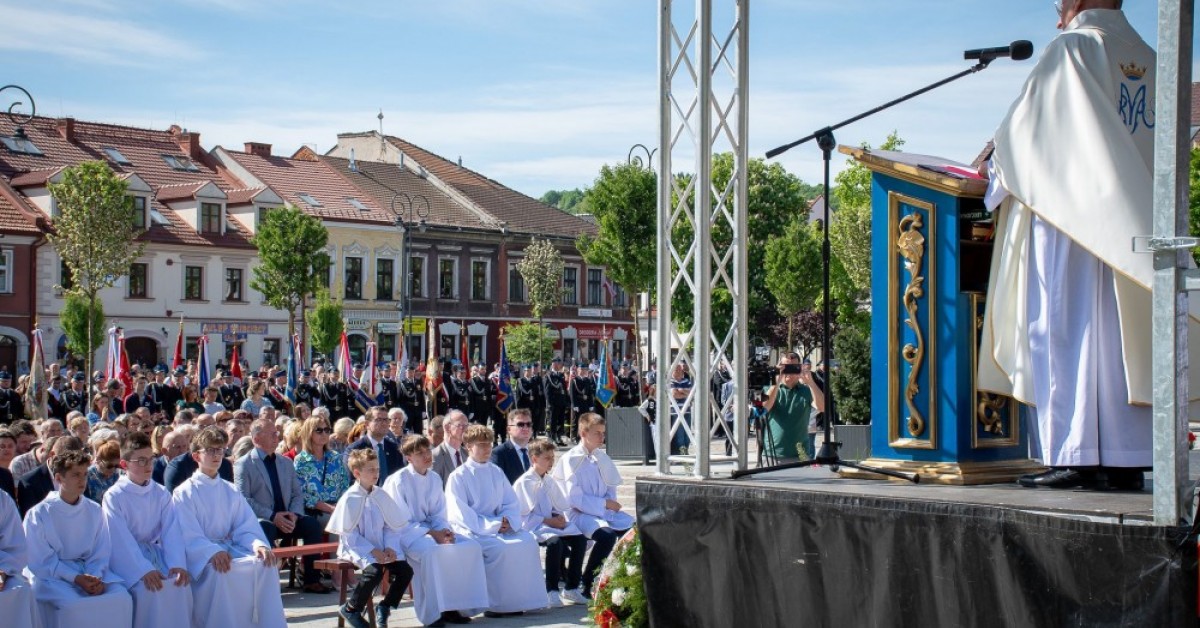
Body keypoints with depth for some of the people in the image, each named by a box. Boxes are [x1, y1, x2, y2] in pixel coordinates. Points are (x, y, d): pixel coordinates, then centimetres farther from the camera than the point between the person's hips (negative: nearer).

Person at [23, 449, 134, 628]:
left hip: (90, 571, 4)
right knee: (75, 605, -33)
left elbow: (101, 553, 8)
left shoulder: (94, 510, 5)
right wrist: (75, 578, -19)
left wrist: (96, 577, -13)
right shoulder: (38, 514, -7)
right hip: (52, 575, -4)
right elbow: (41, 562, -8)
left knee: (122, 597, -21)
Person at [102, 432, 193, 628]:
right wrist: (144, 570, -30)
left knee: (181, 582, -20)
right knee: (147, 588, -29)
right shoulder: (114, 496, -9)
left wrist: (177, 564, -22)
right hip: (128, 559, -4)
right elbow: (121, 539, -18)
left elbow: (171, 531, -5)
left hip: (157, 553, 4)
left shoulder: (161, 494, 4)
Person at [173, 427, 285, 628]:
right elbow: (189, 535, -11)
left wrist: (258, 544, -17)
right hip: (201, 554, -5)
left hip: (230, 546, 5)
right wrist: (213, 552, -30)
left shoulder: (230, 491, 16)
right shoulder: (184, 493, 0)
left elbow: (246, 526, 7)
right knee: (220, 570, -36)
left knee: (265, 562, -22)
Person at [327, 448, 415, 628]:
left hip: (381, 547, 5)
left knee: (405, 570, -13)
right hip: (357, 548, -5)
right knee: (374, 571, -31)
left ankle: (385, 607, 8)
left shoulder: (381, 496, 6)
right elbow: (349, 534, -12)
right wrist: (373, 551, -19)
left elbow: (392, 526, 7)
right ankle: (350, 609, -8)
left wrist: (390, 547, -10)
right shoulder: (349, 499, -9)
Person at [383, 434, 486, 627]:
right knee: (431, 551, -37)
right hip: (407, 534, -7)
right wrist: (431, 533, -21)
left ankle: (453, 606, -9)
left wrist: (443, 530, -11)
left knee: (471, 546, -13)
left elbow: (439, 515, 12)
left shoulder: (435, 479, 10)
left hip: (432, 530, 7)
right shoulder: (398, 481, -10)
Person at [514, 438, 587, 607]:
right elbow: (524, 515, -10)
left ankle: (571, 588, -6)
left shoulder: (550, 481, 17)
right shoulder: (524, 482, -6)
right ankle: (551, 591, -28)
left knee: (580, 539, -16)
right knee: (555, 542, -37)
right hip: (532, 526, -7)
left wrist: (559, 517, -1)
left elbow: (562, 504, 22)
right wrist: (547, 521, -16)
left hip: (551, 522, 7)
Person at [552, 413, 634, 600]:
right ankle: (586, 585, -19)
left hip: (603, 511, 7)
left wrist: (611, 503, -2)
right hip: (580, 514, -7)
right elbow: (575, 499, -14)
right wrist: (605, 504, -16)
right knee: (607, 535, -33)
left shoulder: (602, 458, 13)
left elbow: (611, 487, 20)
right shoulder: (571, 460, -8)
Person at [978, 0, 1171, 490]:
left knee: (1065, 333, -5)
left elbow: (1023, 126, -4)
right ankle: (1126, 460, 5)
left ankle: (1074, 458, -8)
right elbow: (1159, 155, 18)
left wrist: (1002, 173, 13)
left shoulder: (1072, 49, -5)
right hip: (1132, 225, 7)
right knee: (1123, 338, 6)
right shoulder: (1150, 63, 14)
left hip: (1069, 215, -7)